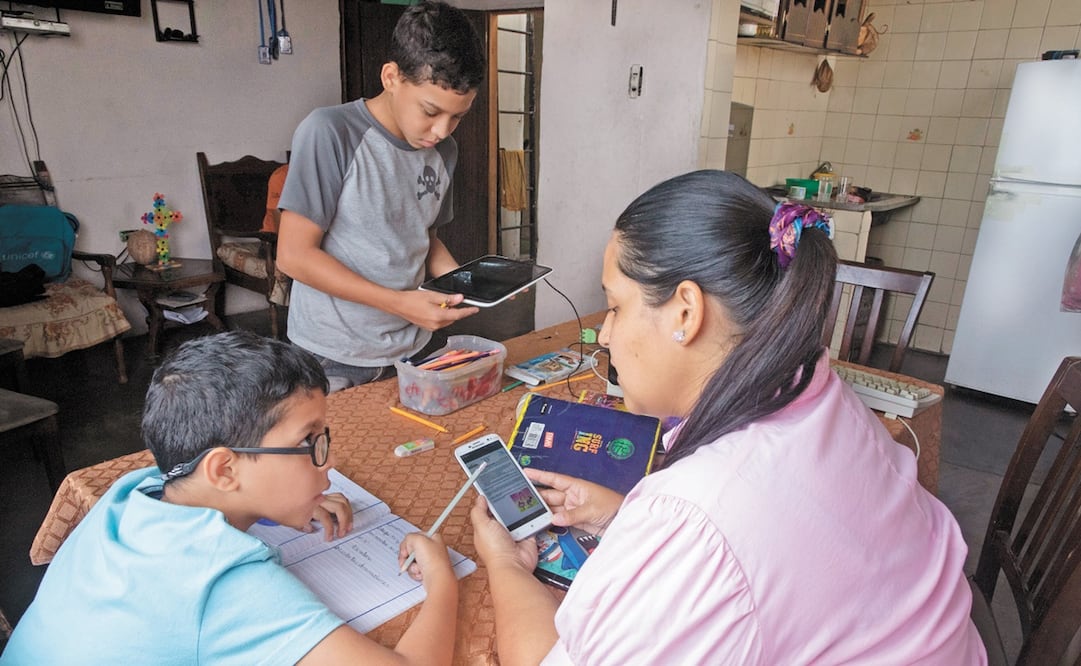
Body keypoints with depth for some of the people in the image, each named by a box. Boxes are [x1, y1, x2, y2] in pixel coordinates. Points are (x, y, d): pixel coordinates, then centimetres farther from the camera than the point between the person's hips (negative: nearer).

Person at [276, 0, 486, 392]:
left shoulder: (443, 151, 2)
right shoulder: (330, 133, -17)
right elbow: (295, 255, -17)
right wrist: (399, 302, -23)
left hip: (414, 350, 5)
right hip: (333, 361, -5)